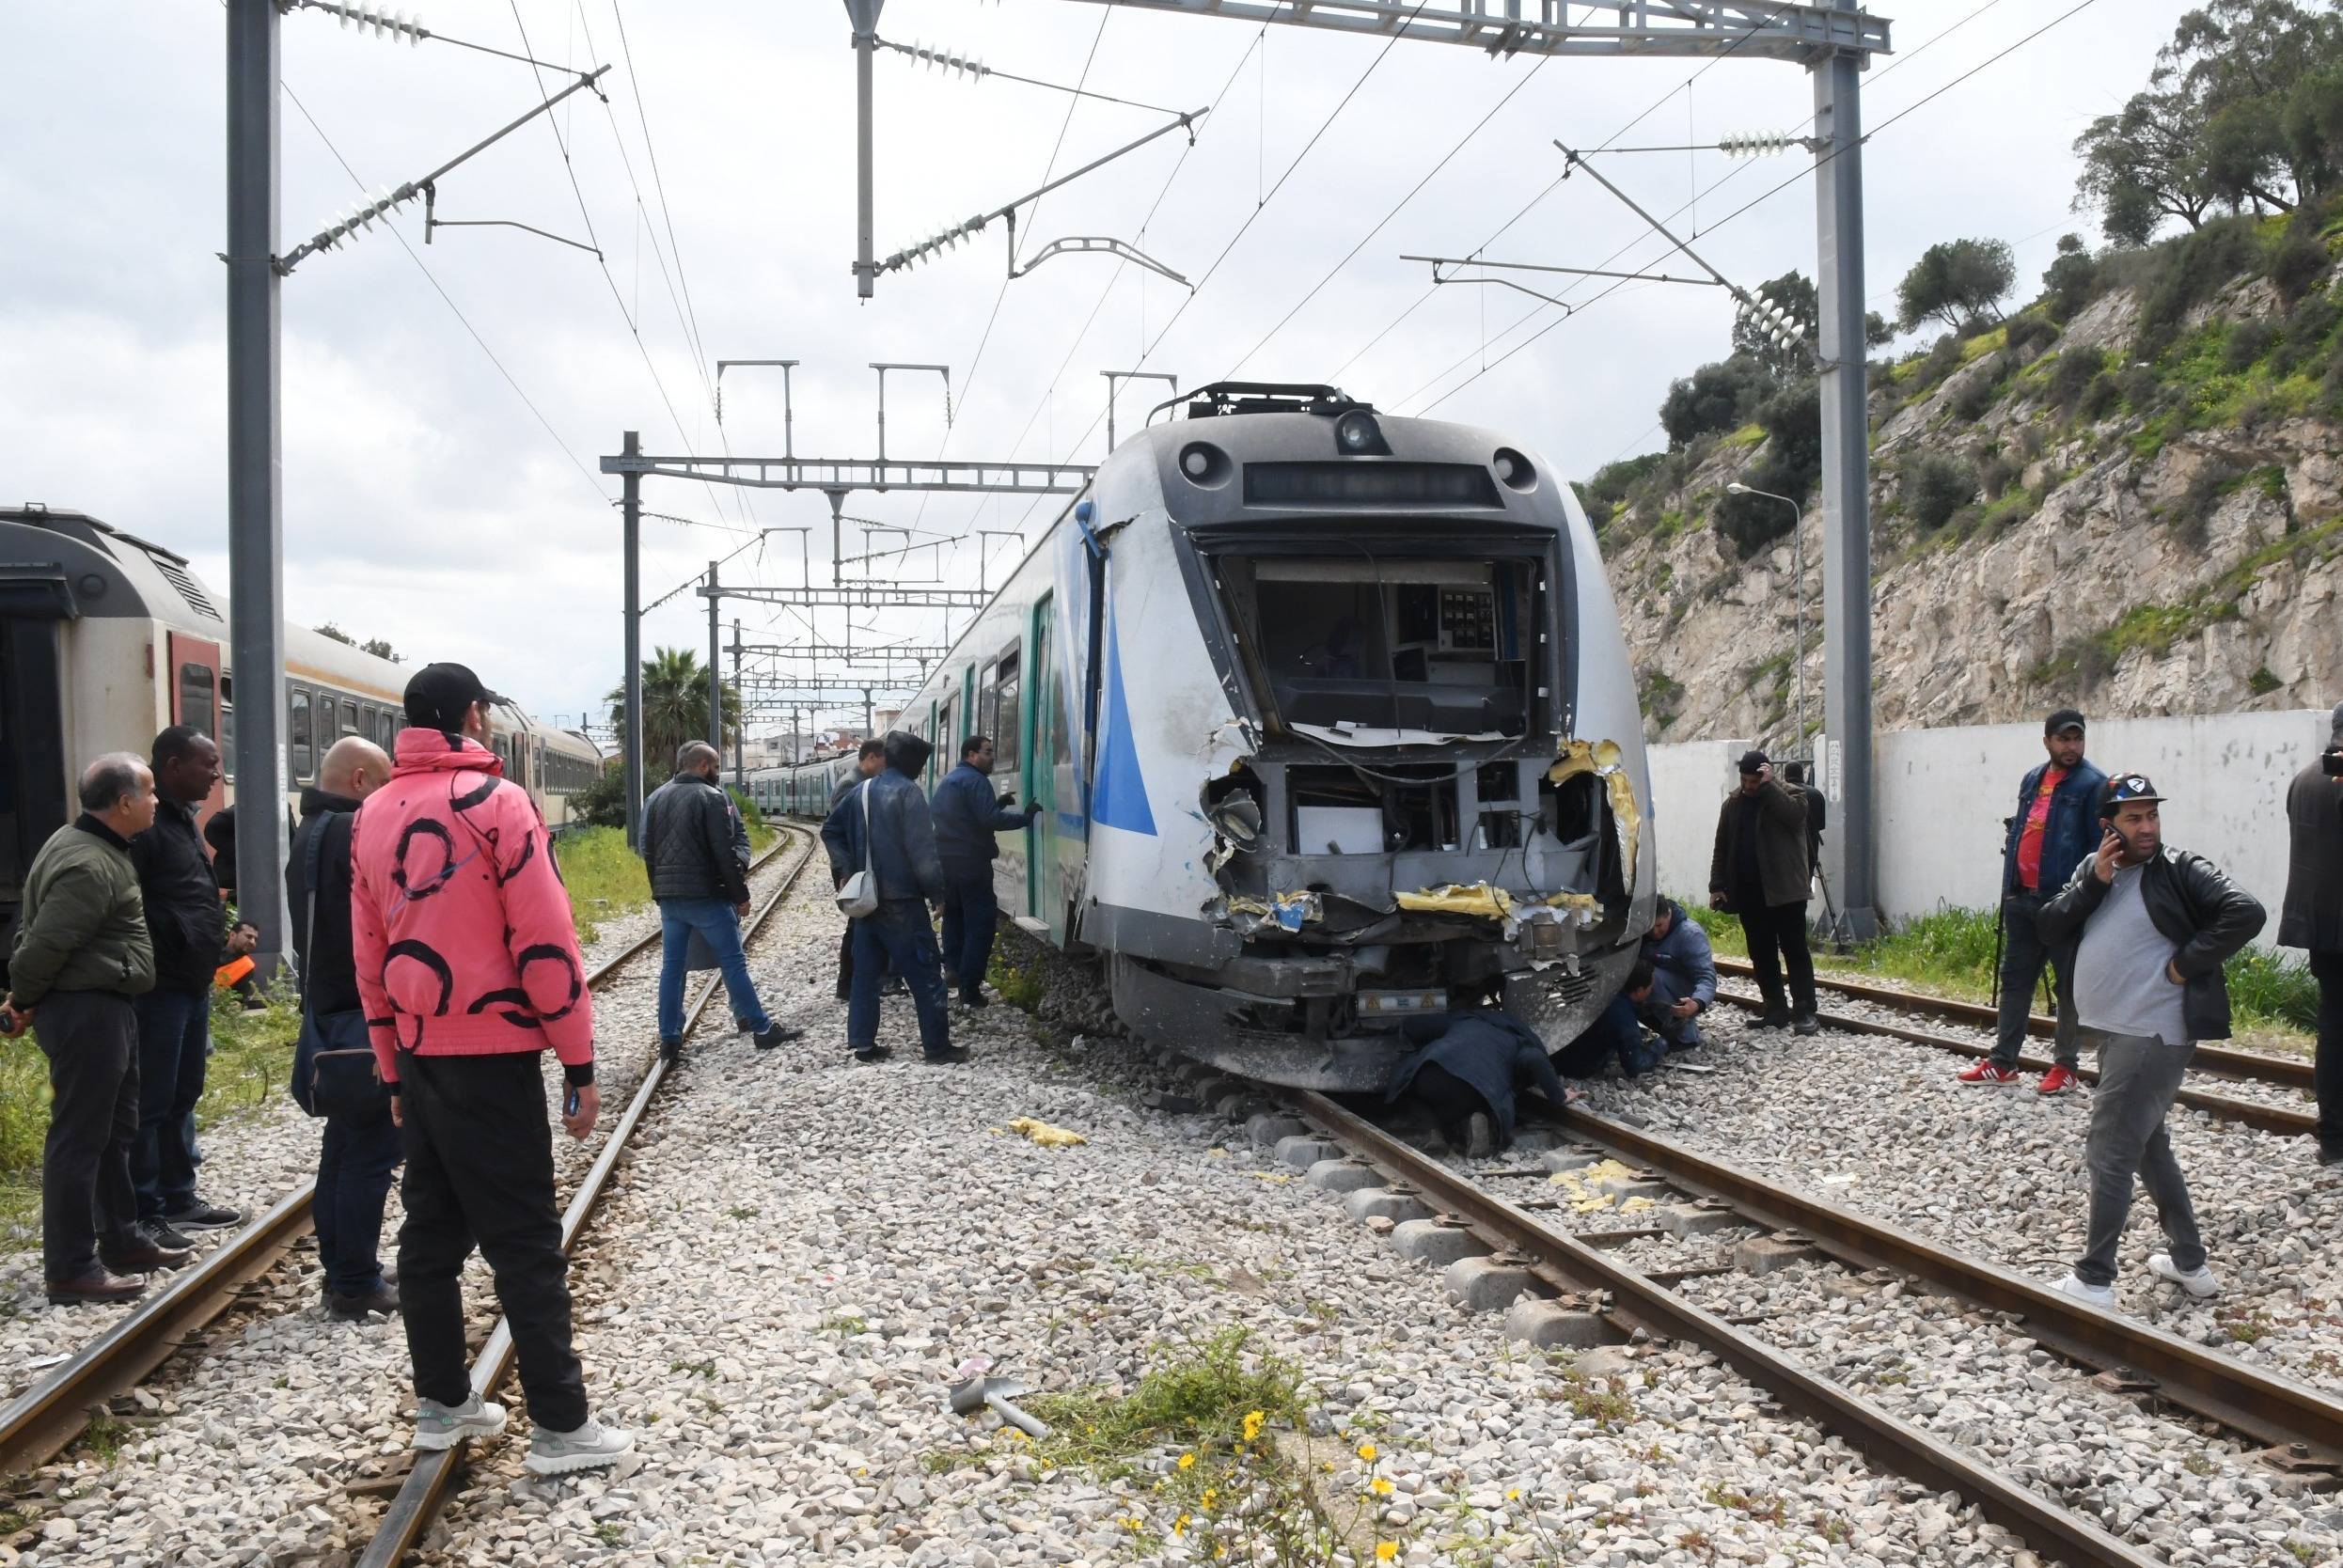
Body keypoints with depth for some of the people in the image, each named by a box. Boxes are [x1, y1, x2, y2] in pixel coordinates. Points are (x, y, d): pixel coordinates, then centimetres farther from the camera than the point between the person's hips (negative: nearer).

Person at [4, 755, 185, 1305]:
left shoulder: (96, 848, 12)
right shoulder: (89, 867, -22)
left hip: (106, 1008, 11)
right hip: (87, 1011, -11)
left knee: (116, 1130, 19)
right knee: (80, 1138, -5)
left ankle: (122, 1241, 31)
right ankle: (71, 1270, 1)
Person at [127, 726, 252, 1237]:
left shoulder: (182, 822, 18)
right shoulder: (144, 825, -15)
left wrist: (223, 943, 17)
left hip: (192, 984, 10)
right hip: (159, 986, -10)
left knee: (182, 1097, 17)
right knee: (150, 1102, -2)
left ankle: (178, 1199, 27)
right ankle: (143, 1213, 5)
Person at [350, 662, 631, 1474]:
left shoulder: (372, 815, 9)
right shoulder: (496, 801, -11)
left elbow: (369, 954, 13)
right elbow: (544, 941, -15)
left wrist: (392, 1069, 20)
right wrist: (580, 1063, -11)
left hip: (417, 1057, 7)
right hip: (493, 1055, -7)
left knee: (431, 1229, 15)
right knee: (526, 1243, -2)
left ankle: (442, 1402, 23)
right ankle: (559, 1425, 2)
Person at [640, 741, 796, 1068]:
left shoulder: (656, 798, 10)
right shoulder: (711, 797, -10)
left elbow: (648, 850, 12)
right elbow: (724, 853, -14)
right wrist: (741, 895, -8)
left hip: (668, 897, 6)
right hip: (706, 896, -6)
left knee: (671, 967, 9)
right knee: (733, 963, 0)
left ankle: (669, 1040, 9)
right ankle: (762, 1029, 5)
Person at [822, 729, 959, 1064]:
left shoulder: (862, 791, 11)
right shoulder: (907, 792, -12)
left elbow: (831, 830, 18)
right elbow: (922, 850, -17)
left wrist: (845, 870, 13)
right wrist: (937, 891, -8)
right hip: (901, 901, -7)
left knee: (866, 972, 11)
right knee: (925, 973, 0)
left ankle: (863, 1043, 12)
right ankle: (937, 1045, 2)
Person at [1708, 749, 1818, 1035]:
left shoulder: (1789, 795, -2)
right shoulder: (1733, 803, 11)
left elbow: (1794, 814, -26)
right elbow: (1721, 848, 14)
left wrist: (1768, 785, -20)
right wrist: (1717, 885, 6)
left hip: (1784, 890, -5)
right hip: (1749, 893, 5)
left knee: (1795, 950, -4)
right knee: (1761, 954, 8)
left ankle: (1805, 1011, -4)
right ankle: (1775, 1010, 15)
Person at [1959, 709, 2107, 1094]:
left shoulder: (2093, 785, -8)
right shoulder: (2032, 780, 13)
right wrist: (2009, 888, 14)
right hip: (2022, 899, 7)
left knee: (2068, 986, 4)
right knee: (2015, 980, 12)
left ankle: (2066, 1065, 14)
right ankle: (2003, 1063, 20)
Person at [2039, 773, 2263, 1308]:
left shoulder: (2181, 871, -11)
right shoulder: (2093, 868, 9)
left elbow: (2245, 912, -22)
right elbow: (2050, 929, 1)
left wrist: (2186, 963, -19)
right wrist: (2094, 883, -11)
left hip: (2152, 1037, -8)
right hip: (2111, 1032, 9)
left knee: (2109, 1154, -6)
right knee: (2148, 1144, 19)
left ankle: (2093, 1280, 0)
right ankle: (2190, 1262, 33)